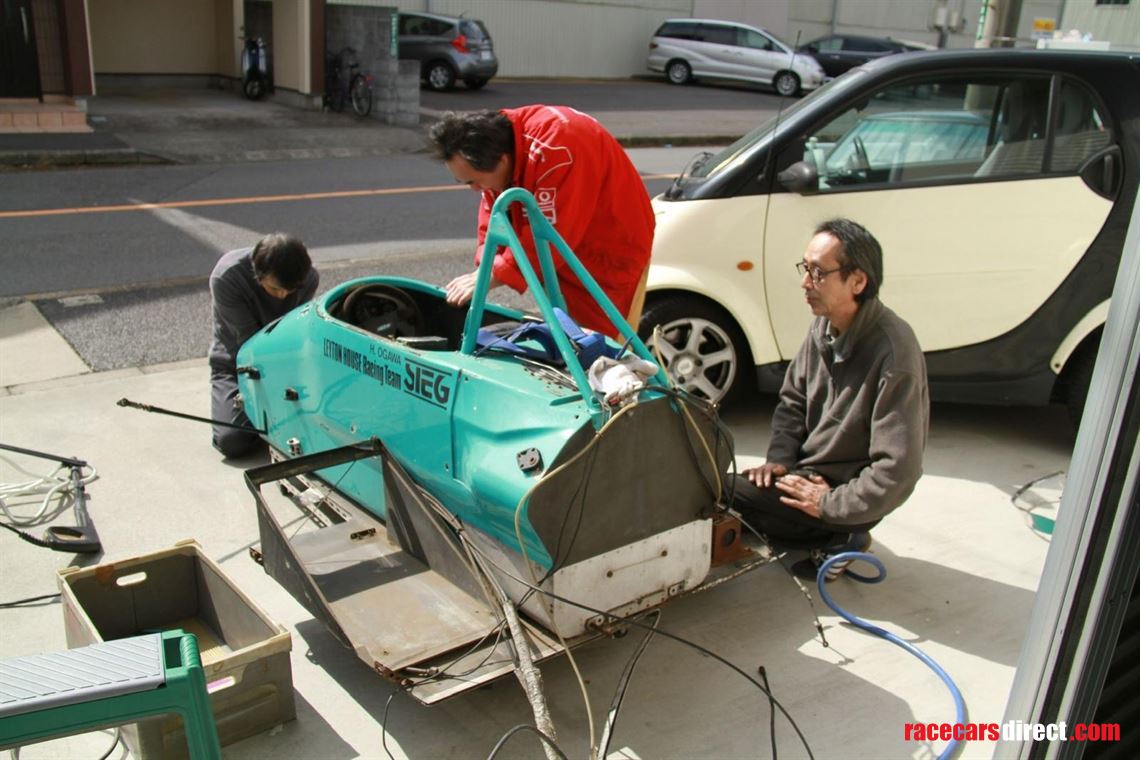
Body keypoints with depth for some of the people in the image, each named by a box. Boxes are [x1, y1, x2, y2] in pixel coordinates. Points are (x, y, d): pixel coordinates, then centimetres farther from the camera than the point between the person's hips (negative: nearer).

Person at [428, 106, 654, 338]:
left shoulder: (555, 152, -35)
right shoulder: (496, 148, -8)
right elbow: (494, 211, 1)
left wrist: (491, 277, -30)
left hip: (611, 254, -8)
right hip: (563, 253, 8)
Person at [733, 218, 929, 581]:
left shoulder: (894, 352, -27)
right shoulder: (823, 326, -2)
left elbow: (898, 469, -27)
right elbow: (793, 399, 12)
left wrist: (829, 504, -21)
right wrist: (780, 458, -3)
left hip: (843, 487, -9)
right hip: (807, 470, 9)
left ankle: (838, 537, -5)